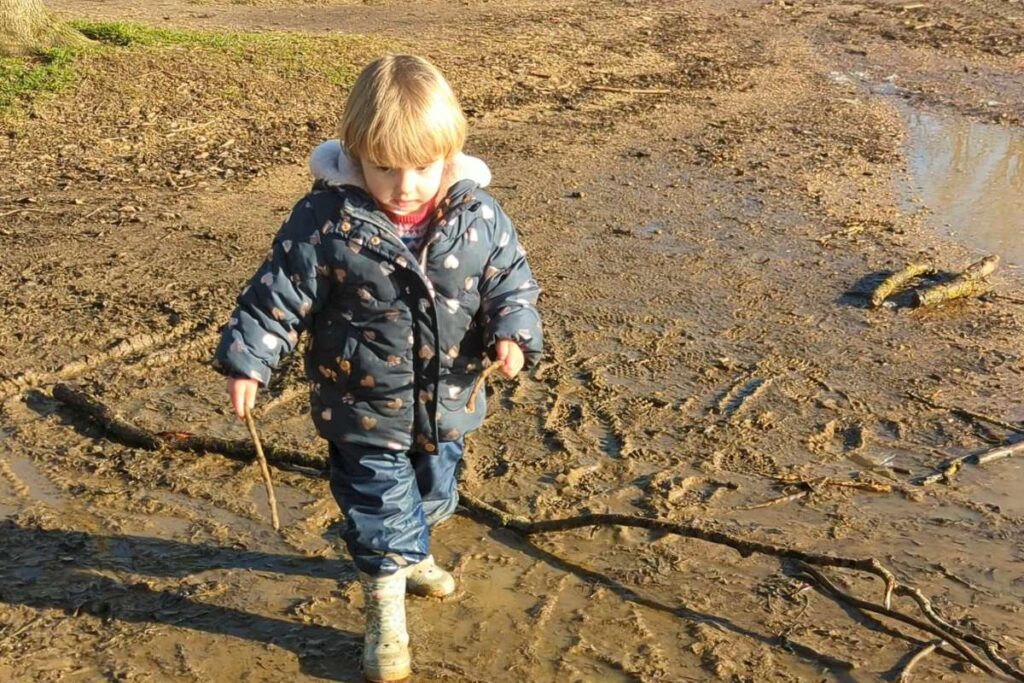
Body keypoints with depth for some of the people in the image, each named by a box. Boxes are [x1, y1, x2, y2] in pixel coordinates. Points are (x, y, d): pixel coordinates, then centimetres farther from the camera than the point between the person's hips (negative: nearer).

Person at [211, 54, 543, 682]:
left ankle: (408, 554, 57)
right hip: (365, 408, -4)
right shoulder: (326, 219, -18)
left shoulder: (479, 216, -11)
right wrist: (247, 359, -15)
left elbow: (512, 281, -3)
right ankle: (386, 607, 29)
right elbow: (280, 293, -13)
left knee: (433, 495, 26)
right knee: (380, 505, 7)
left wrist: (514, 331, -20)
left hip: (446, 405, 4)